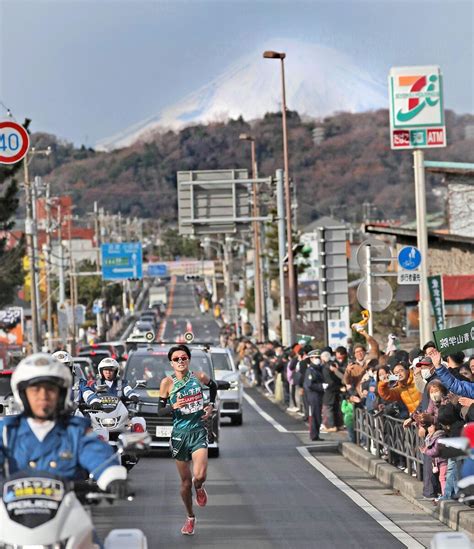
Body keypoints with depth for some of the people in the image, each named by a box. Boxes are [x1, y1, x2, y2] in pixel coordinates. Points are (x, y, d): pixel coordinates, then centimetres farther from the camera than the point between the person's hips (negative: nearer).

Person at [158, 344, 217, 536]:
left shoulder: (200, 377, -1)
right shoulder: (167, 383, -6)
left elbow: (213, 386, 22)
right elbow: (160, 410, -2)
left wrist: (211, 405, 9)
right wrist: (173, 407, -22)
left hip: (198, 432, 0)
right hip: (180, 434, 0)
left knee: (200, 476, -18)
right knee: (185, 480, 8)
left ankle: (199, 487, 20)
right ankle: (190, 518, 27)